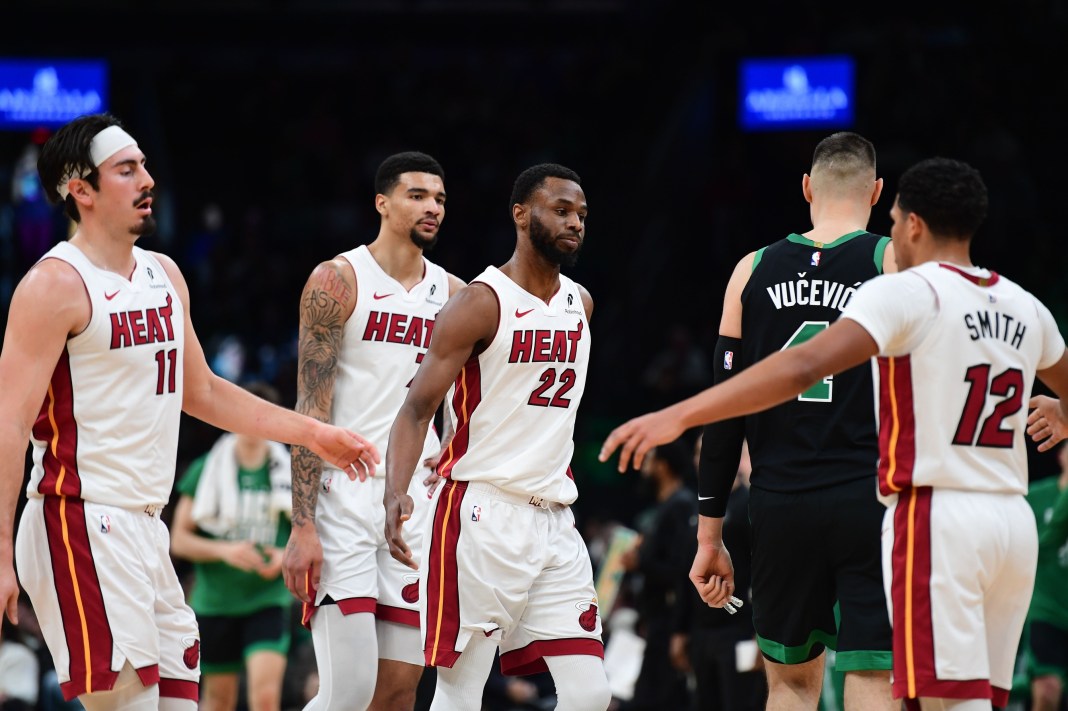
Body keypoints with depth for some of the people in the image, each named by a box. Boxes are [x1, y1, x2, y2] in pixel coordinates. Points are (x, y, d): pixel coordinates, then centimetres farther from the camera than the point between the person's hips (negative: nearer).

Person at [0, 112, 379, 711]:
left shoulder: (164, 276, 15)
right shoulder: (56, 285, -11)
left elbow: (201, 392, 27)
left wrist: (312, 433, 25)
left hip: (143, 525, 9)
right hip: (81, 527, -9)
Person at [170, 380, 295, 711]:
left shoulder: (289, 473, 4)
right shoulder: (205, 470, 1)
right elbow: (179, 539, -1)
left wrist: (287, 557, -10)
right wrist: (224, 551, -17)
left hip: (268, 601, 0)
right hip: (214, 604, 0)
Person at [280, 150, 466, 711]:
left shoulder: (454, 295, 10)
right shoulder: (339, 281, -5)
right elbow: (311, 410, -10)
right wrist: (303, 527, -16)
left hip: (417, 501, 5)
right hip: (344, 496, -5)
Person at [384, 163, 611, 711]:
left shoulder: (580, 305, 12)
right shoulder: (481, 302, -8)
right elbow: (416, 408, -14)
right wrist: (396, 492, -30)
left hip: (555, 521, 6)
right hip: (482, 515, -6)